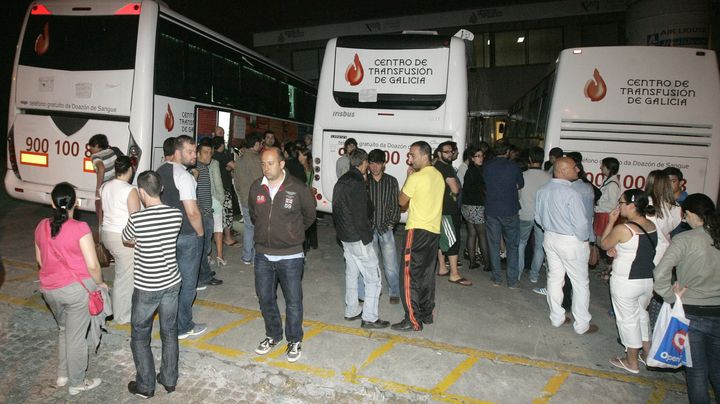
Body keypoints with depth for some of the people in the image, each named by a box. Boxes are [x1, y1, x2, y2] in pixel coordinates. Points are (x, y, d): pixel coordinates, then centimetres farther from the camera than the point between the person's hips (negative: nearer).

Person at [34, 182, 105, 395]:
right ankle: (77, 383, 23)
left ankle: (62, 375, 37)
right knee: (76, 337, 8)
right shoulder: (80, 228, -18)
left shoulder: (42, 226, 0)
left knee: (64, 330, 26)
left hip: (49, 289, 6)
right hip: (77, 289, -6)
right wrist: (99, 283, 0)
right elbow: (93, 265, -18)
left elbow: (39, 259, 14)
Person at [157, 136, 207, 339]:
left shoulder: (160, 171, 7)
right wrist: (200, 232, -9)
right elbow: (192, 211, -24)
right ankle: (183, 327, 16)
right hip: (187, 236, -8)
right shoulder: (183, 176, -20)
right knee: (187, 283, 5)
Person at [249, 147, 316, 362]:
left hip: (290, 256, -4)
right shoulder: (256, 187, -1)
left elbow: (309, 215, 4)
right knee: (265, 298, 16)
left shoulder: (298, 189, -13)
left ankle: (294, 340, 26)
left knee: (293, 301, 6)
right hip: (263, 255, 4)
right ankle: (273, 335, 37)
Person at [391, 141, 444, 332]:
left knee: (410, 275, -3)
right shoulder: (438, 176, 10)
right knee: (427, 274, 15)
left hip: (417, 230, -8)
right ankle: (426, 313, 23)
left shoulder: (416, 177, -15)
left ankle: (413, 320, -2)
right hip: (434, 230, 8)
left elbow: (402, 201, -4)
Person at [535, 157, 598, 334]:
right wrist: (584, 240, -4)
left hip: (550, 238, 7)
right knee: (580, 283, 9)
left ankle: (557, 317, 29)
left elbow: (538, 217, 8)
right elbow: (581, 223, -21)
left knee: (554, 278, 16)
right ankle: (582, 324, 20)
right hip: (571, 241, -7)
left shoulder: (542, 191, -3)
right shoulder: (571, 194, -25)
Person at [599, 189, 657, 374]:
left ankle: (632, 362, 24)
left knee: (628, 319, 10)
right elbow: (643, 250, 11)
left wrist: (611, 221, -5)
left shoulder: (623, 229, -22)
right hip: (648, 280, 7)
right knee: (642, 313, 26)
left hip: (626, 282, -7)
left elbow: (603, 245, -6)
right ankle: (647, 353, 40)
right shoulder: (651, 226, -1)